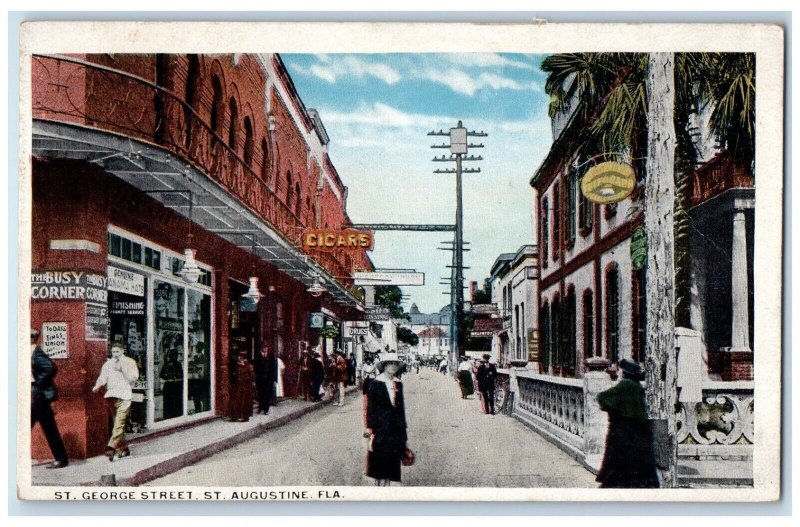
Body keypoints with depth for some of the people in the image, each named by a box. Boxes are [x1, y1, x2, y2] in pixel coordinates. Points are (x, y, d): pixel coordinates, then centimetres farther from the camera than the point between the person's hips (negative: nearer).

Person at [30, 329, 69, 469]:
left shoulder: (37, 353, -15)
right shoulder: (32, 353, 12)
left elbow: (52, 368, -27)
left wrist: (39, 383, -19)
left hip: (39, 395, -9)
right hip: (32, 396, 9)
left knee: (49, 429, -3)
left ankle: (61, 459, 4)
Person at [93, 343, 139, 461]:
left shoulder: (130, 362, 6)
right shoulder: (108, 364, 16)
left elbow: (133, 378, -4)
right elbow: (102, 377, 6)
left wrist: (122, 369, -11)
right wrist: (97, 386, -12)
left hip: (124, 396, -4)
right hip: (111, 395, 4)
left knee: (119, 423, -14)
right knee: (117, 423, 10)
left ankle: (111, 447, -20)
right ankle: (123, 448, 20)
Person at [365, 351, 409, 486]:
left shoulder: (398, 384, 8)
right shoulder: (375, 384, -7)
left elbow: (401, 406, 12)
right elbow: (370, 407, -7)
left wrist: (403, 428, 11)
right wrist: (370, 428, -10)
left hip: (395, 426, 5)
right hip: (380, 426, -5)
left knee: (392, 458, 7)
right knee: (379, 457, -2)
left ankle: (386, 484, 15)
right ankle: (379, 484, 7)